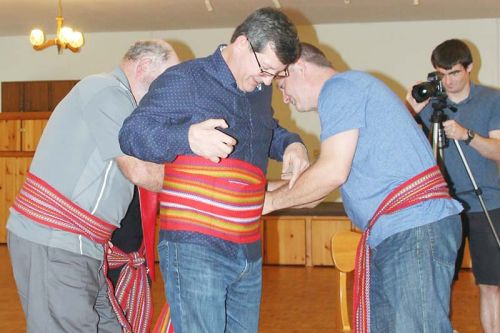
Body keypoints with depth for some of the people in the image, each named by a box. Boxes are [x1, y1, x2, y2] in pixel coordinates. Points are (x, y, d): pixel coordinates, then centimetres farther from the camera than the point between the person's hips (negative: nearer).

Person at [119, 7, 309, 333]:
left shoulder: (260, 91, 17)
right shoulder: (185, 80, -6)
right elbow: (132, 132, -8)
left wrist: (291, 144, 12)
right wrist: (188, 138, -27)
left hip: (249, 253, 7)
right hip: (194, 248, -7)